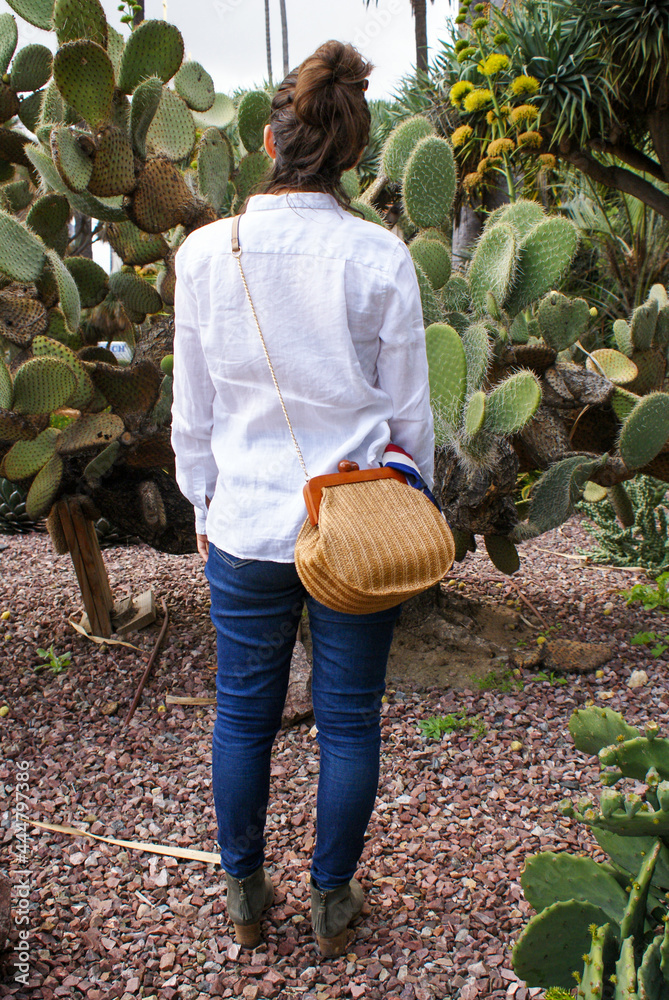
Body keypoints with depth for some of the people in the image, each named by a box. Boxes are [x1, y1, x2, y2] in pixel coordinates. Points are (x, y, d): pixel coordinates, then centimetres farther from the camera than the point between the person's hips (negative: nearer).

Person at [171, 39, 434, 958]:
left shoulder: (205, 252, -6)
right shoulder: (380, 259, -11)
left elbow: (192, 410, 2)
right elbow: (409, 414, -4)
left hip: (246, 529, 2)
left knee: (244, 715, 18)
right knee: (349, 722, 14)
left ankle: (245, 896, 35)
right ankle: (332, 901, 32)